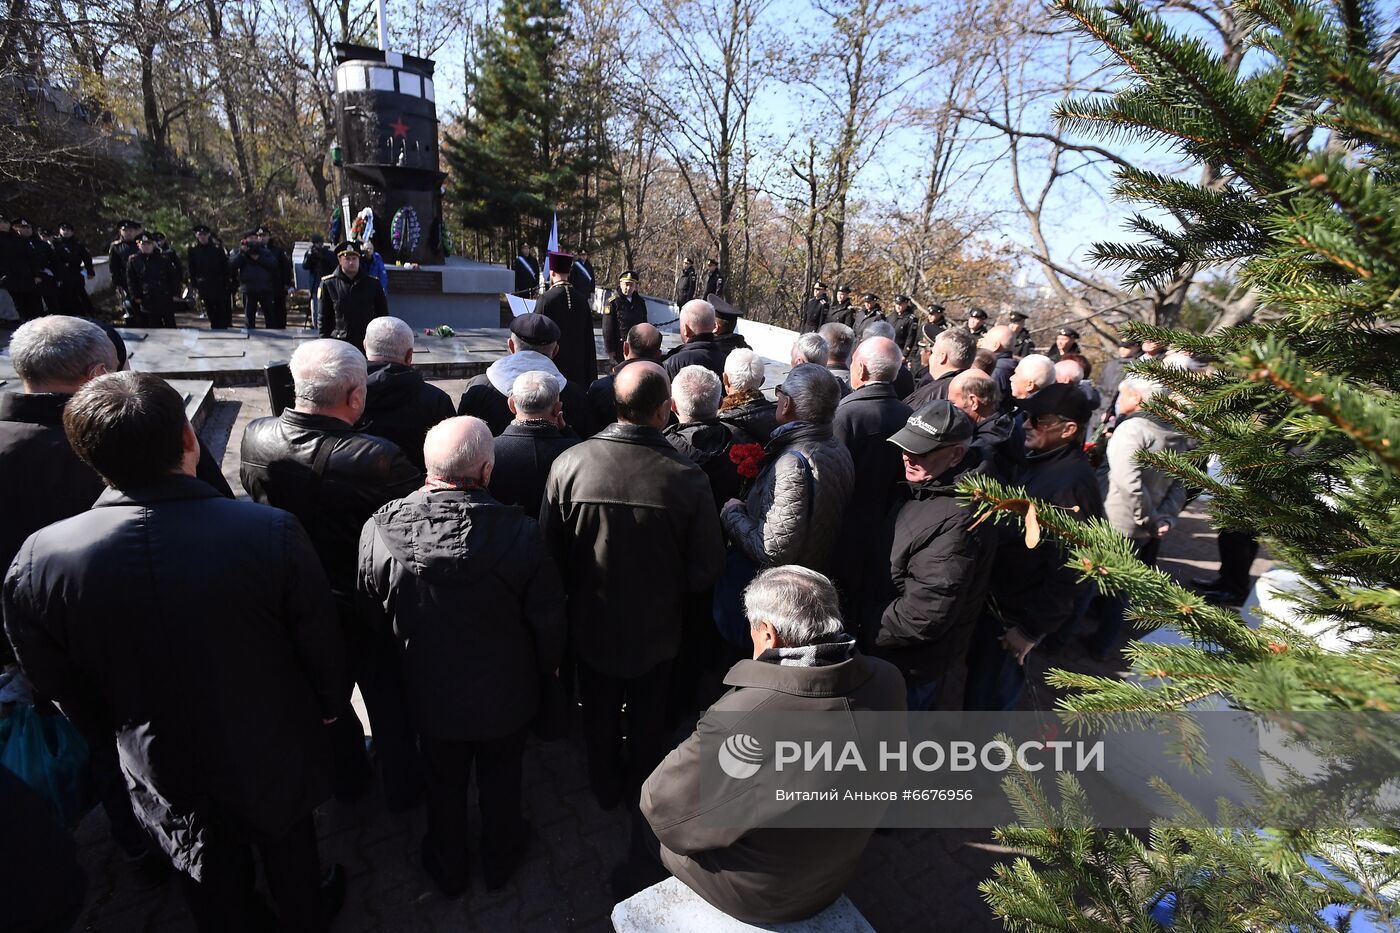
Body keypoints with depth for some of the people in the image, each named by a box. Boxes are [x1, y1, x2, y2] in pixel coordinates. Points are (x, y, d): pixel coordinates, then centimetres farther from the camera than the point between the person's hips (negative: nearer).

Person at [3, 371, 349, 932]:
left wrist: (116, 739, 14)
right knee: (289, 852, 29)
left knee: (217, 888, 28)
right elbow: (321, 644, -17)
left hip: (167, 775, 1)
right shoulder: (274, 533, -31)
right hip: (274, 758, -1)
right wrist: (331, 704, 4)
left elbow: (65, 692, -6)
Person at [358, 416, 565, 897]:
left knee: (444, 784, 28)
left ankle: (447, 869, 53)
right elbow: (549, 621, -19)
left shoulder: (379, 530, -23)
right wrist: (544, 671, 2)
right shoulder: (520, 533, -31)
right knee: (501, 781, 26)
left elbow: (374, 618, -7)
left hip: (431, 693, 2)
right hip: (506, 695, -1)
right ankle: (499, 860, 51)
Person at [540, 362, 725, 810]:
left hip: (591, 622, 1)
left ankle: (605, 788, 52)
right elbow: (706, 568, -17)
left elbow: (549, 551, -13)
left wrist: (571, 593, 7)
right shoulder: (687, 477, -26)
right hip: (656, 629, 0)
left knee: (600, 715, 28)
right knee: (648, 721, 27)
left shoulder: (569, 463, -23)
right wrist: (673, 594, 4)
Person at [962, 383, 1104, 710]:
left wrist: (1031, 629, -18)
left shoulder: (1072, 484, -25)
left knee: (986, 697, 7)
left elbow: (1068, 570, -24)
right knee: (978, 672, 25)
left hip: (1013, 617, -9)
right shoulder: (1040, 461, 4)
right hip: (996, 600, 9)